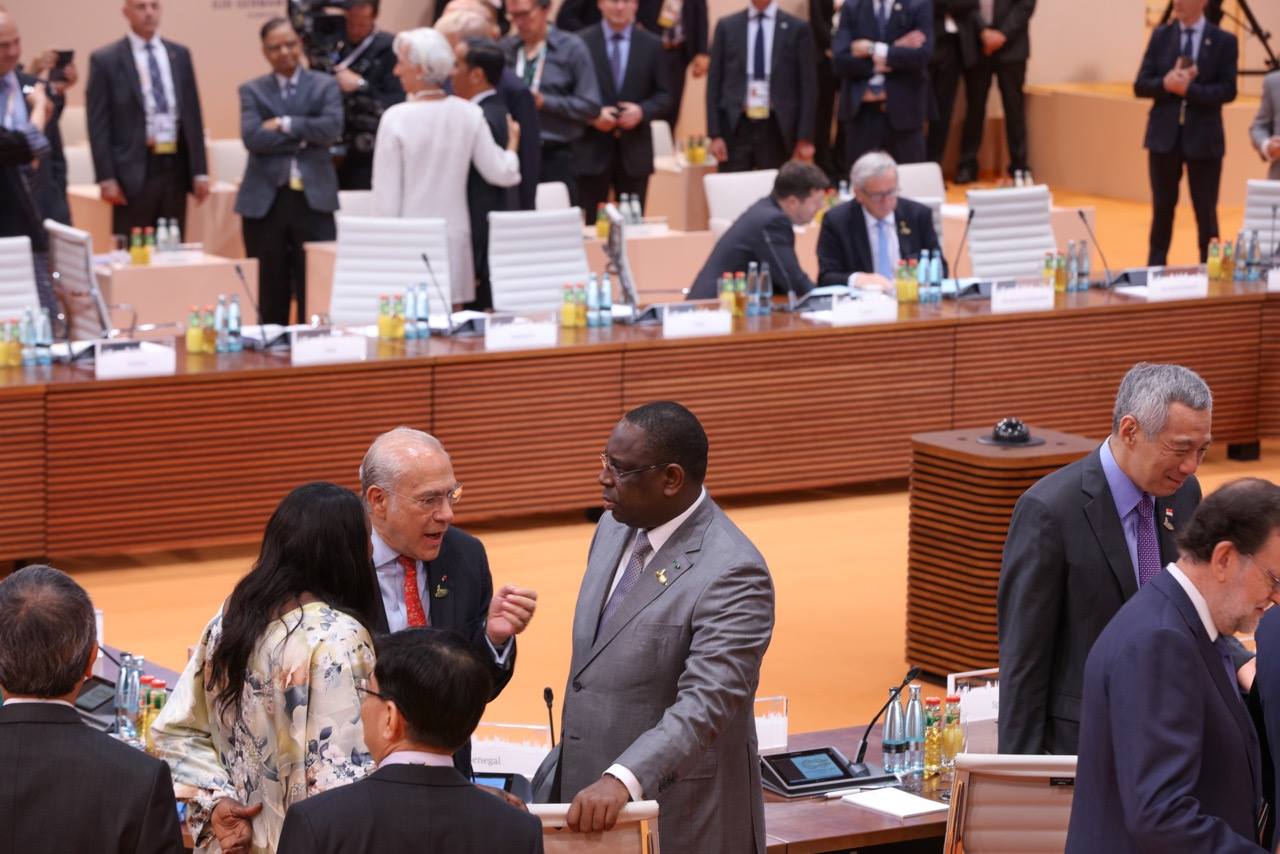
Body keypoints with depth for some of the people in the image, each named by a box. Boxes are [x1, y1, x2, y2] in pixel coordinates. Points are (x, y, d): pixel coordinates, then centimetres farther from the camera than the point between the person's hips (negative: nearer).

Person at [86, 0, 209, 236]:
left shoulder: (180, 55, 11)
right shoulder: (106, 59, -1)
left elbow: (193, 115, 13)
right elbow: (98, 125, -3)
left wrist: (200, 170, 7)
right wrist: (106, 178, -10)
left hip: (175, 168, 4)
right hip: (133, 171, -4)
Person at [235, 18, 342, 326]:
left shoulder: (325, 86, 8)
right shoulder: (252, 91, 8)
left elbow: (331, 128, -10)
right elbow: (253, 137, -9)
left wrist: (285, 124, -9)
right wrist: (303, 136, -10)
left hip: (313, 199, 0)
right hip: (265, 200, 1)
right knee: (269, 292, 4)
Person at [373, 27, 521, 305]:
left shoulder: (397, 118, -12)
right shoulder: (469, 114, -1)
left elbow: (386, 192, -9)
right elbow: (500, 174, 3)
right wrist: (512, 145, 23)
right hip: (454, 240, 4)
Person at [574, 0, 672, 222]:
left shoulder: (651, 45, 8)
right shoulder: (581, 42, 1)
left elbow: (664, 95, 8)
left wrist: (642, 111, -12)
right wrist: (592, 115, -15)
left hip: (634, 150, 2)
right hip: (592, 149, -2)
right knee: (591, 224, -1)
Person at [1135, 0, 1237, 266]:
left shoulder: (1223, 41, -3)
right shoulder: (1161, 36, 4)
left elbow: (1227, 91, -10)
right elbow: (1140, 85, 1)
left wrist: (1188, 88, -21)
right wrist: (1166, 83, -19)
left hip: (1203, 137, -2)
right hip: (1164, 135, 2)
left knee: (1206, 211, 4)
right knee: (1162, 209, 8)